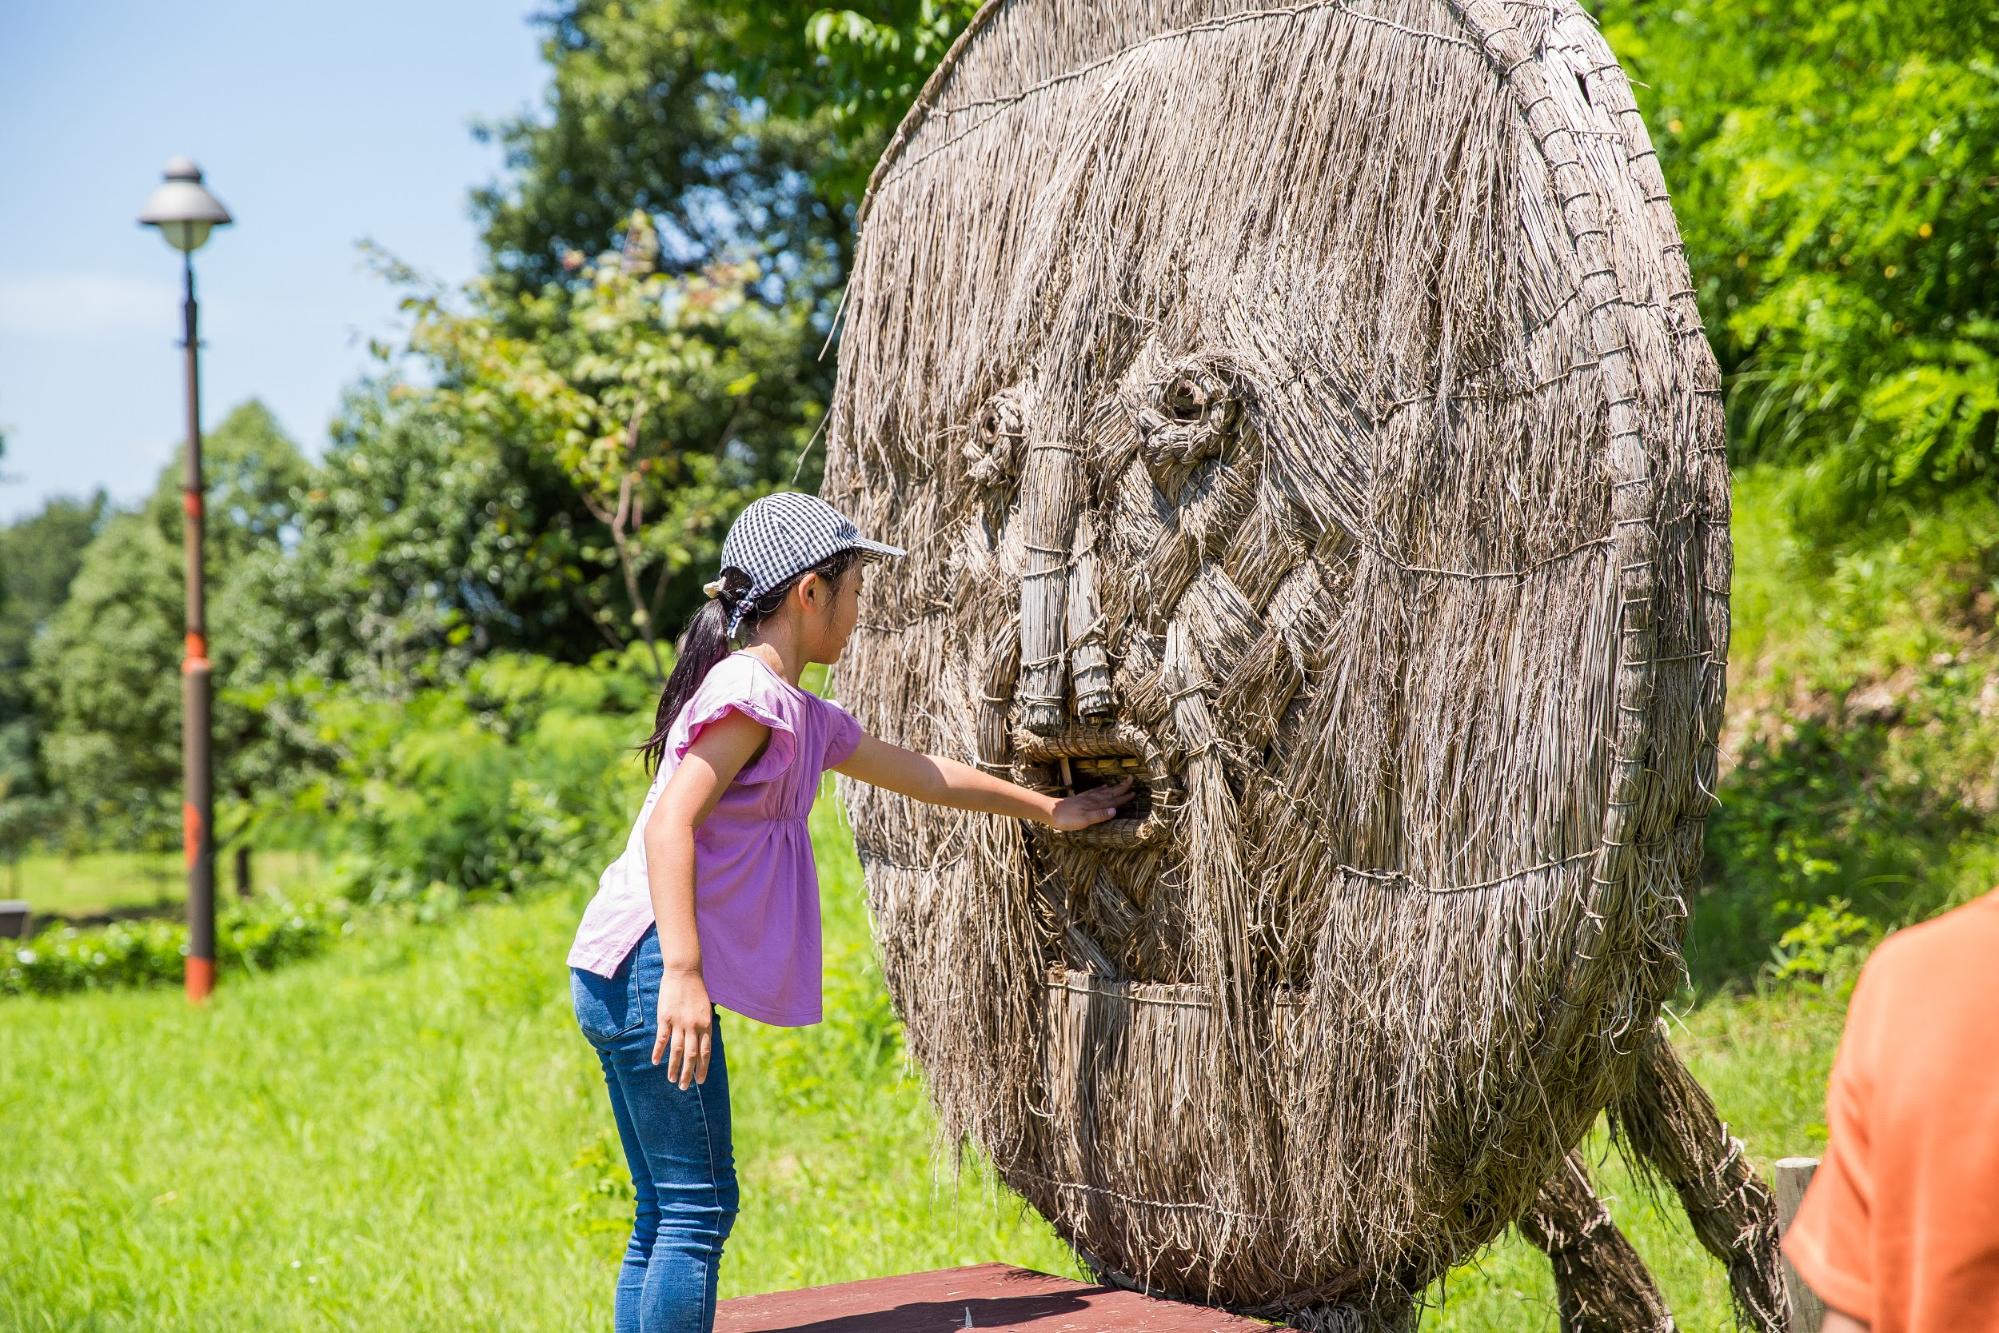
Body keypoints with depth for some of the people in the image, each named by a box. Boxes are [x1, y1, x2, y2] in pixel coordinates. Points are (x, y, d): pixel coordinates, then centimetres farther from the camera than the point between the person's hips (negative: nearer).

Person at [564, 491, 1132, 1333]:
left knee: (665, 1217, 11)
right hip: (648, 966, -10)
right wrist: (681, 971, -28)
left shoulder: (805, 718, 19)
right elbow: (670, 824, -20)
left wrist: (1044, 808, 41)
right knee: (698, 1208, -7)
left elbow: (924, 774, 32)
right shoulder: (747, 691, -10)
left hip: (623, 980, 10)